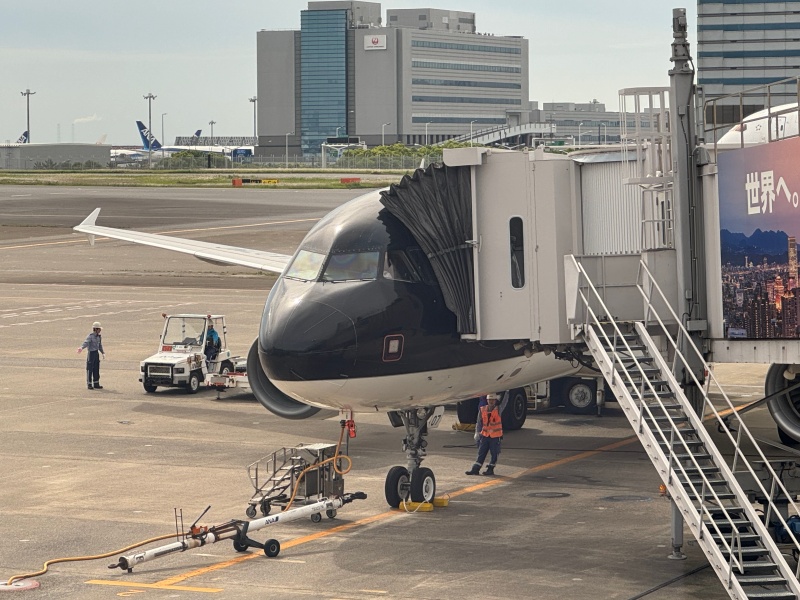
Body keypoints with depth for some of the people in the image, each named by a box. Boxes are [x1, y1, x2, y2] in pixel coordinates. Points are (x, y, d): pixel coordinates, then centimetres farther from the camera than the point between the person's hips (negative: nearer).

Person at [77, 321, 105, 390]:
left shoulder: (99, 337, 9)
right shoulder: (90, 336, -14)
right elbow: (86, 342, -30)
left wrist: (103, 353, 22)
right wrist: (81, 348, -48)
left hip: (96, 353, 7)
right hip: (91, 353, -7)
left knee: (96, 369, 11)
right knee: (90, 369, -1)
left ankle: (96, 384, 18)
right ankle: (89, 384, 6)